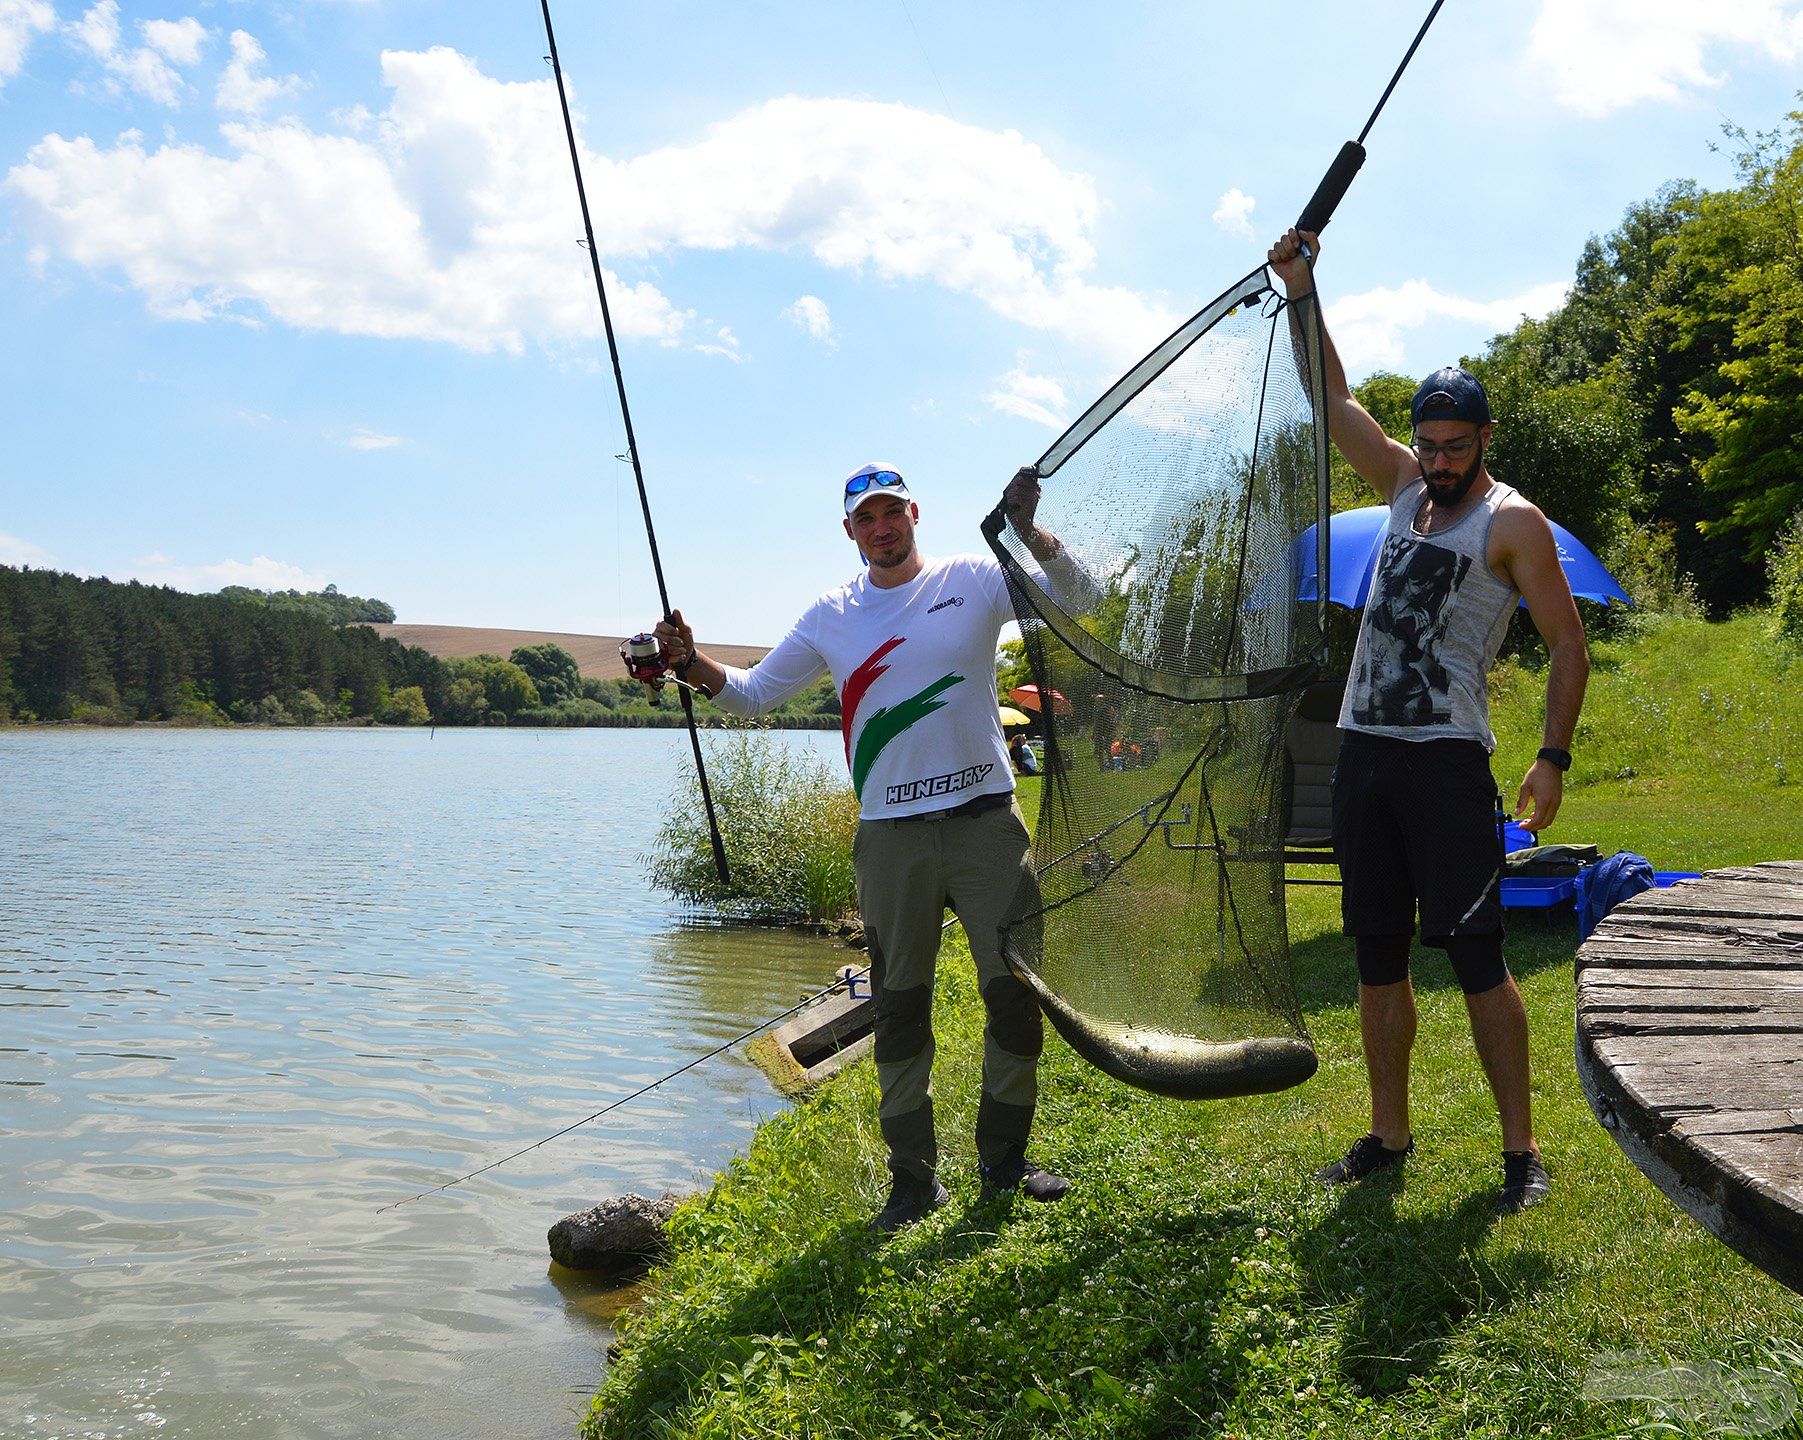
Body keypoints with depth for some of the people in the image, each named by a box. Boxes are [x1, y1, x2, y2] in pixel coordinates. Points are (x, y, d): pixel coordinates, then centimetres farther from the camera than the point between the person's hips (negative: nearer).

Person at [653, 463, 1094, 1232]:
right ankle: (914, 1176, 18)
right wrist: (691, 662, -3)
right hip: (891, 838, 1)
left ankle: (1005, 1160, 22)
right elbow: (753, 693, 14)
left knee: (1016, 990, 4)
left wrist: (1026, 530, -20)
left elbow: (1076, 594, -5)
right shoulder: (830, 616, 8)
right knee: (899, 1008, 6)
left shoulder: (972, 580, 3)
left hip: (986, 823, -1)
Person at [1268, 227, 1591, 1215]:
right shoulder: (1407, 489, 16)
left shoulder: (1511, 521, -2)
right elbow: (1334, 403, 20)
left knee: (1474, 956, -8)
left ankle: (1521, 1152, 0)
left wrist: (1553, 757, -14)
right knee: (1378, 960, 9)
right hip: (1362, 751, 6)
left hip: (1446, 755, -6)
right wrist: (1300, 292, 15)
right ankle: (1388, 1136, 19)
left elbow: (1567, 644, -4)